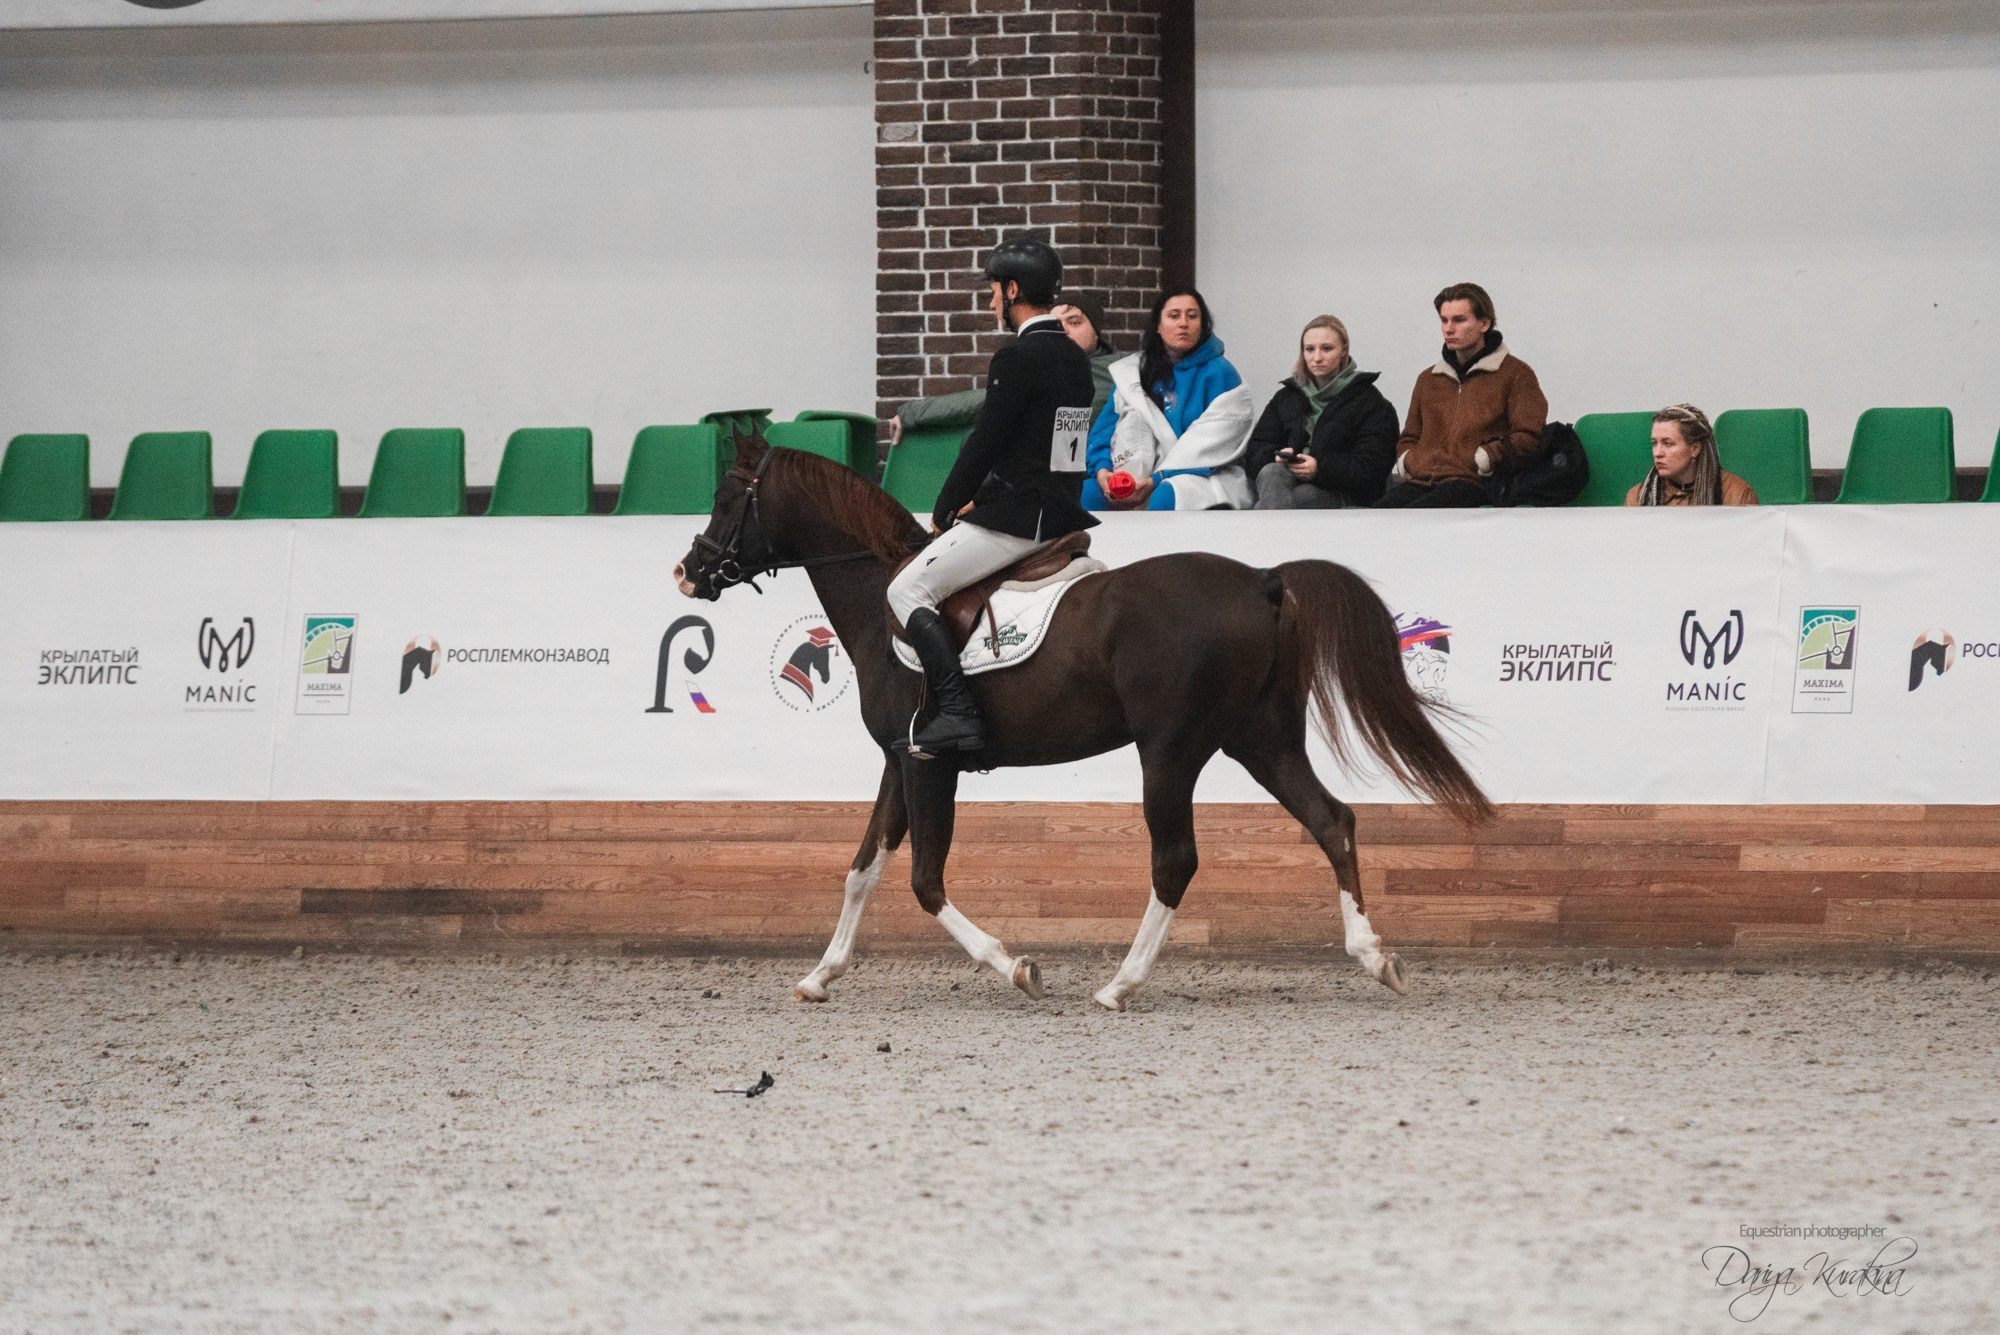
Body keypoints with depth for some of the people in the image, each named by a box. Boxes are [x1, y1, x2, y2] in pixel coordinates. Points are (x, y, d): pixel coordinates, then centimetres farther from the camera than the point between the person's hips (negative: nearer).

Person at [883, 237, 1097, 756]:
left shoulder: (1017, 358, -16)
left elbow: (983, 444, -15)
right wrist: (981, 499, 19)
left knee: (908, 591, -7)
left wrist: (945, 513, -2)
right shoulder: (1075, 358, 14)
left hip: (1017, 518, -10)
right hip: (1062, 514, 10)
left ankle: (958, 713, -21)